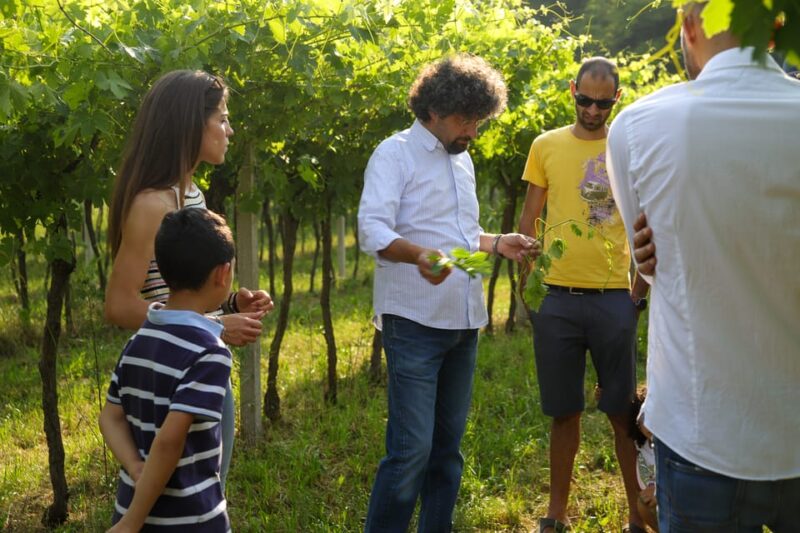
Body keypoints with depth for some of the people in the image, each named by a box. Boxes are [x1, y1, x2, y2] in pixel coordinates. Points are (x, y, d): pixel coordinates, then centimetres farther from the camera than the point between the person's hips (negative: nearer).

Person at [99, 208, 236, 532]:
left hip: (133, 505, 7)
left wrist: (137, 469, -8)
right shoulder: (209, 352, -20)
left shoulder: (138, 341, 4)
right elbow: (170, 439, -26)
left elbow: (111, 417, 7)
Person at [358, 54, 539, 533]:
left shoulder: (462, 159, 18)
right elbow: (372, 230, -20)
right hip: (414, 322, -7)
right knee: (411, 448, -11)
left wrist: (498, 243, 9)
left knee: (448, 443, 12)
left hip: (464, 320, 8)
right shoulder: (396, 154, -7)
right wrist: (418, 254, -38)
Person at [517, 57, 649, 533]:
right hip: (557, 297, 1)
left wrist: (640, 291, 0)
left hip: (614, 297, -1)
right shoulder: (546, 146, 6)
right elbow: (529, 220, 9)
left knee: (624, 412, 3)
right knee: (564, 412, 9)